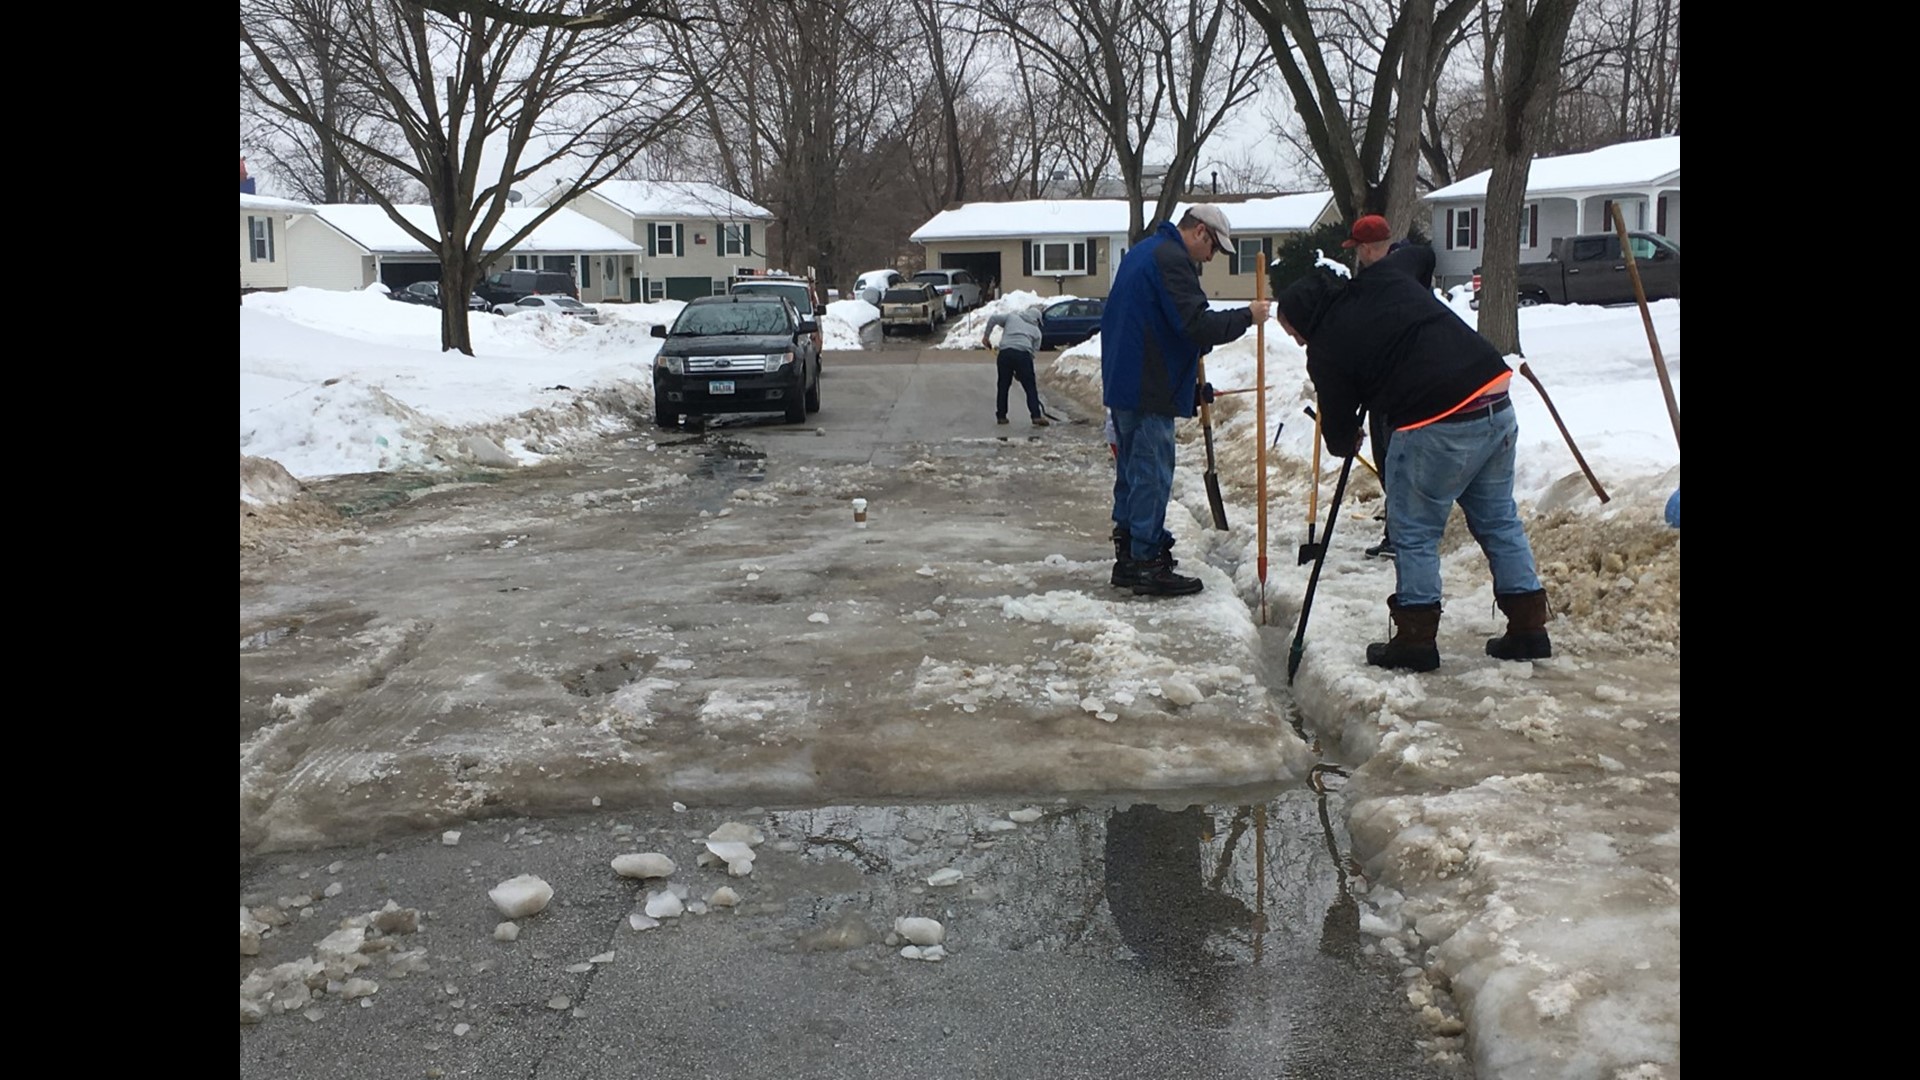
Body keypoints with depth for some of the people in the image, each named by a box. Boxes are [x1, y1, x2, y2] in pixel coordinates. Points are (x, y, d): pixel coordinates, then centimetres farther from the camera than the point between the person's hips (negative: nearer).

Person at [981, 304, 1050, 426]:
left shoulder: (1011, 317, 24)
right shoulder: (1036, 330, 22)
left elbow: (993, 319, 10)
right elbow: (1033, 350, 15)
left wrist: (986, 336, 19)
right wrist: (1020, 372, 17)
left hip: (1005, 353, 2)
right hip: (1023, 354, -2)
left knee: (1003, 385, 13)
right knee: (1030, 387, 1)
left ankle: (1001, 416, 17)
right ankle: (1036, 416, -8)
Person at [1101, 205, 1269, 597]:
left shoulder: (1144, 251, 19)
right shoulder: (1172, 260, -15)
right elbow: (1198, 325, -22)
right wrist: (1246, 316, -10)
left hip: (1123, 383, 10)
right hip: (1148, 388, -10)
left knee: (1132, 468, 15)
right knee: (1152, 474, -6)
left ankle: (1128, 556, 21)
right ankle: (1147, 564, -3)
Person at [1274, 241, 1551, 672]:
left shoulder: (1326, 349, -3)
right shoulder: (1384, 276, 13)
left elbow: (1337, 421, 9)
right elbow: (1423, 253, 35)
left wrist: (1344, 443, 33)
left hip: (1438, 424, -7)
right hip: (1496, 400, 7)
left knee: (1414, 531, 8)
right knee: (1499, 520, 17)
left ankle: (1416, 638, 12)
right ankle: (1528, 626, 22)